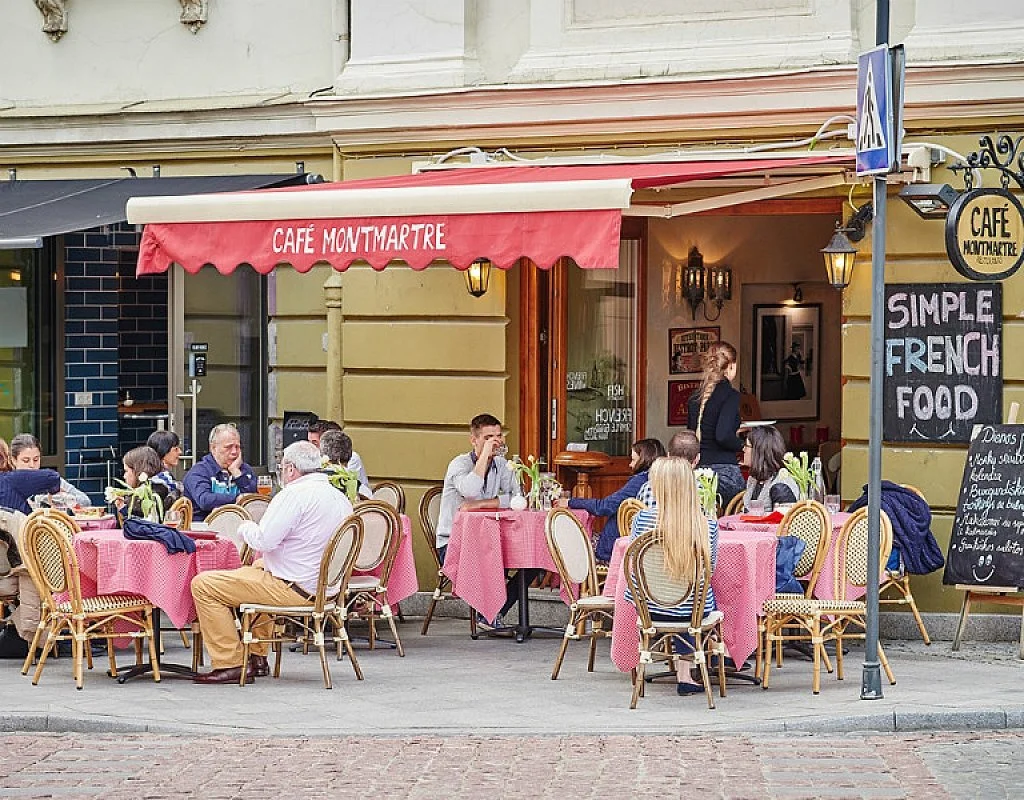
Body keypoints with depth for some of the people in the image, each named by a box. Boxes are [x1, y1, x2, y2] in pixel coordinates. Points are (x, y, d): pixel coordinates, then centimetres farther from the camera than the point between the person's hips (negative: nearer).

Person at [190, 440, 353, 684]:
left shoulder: (295, 494, -18)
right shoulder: (340, 498, 10)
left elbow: (263, 540, -23)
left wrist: (245, 527, 0)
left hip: (293, 588, -10)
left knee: (203, 584, -5)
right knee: (257, 567, 40)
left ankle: (229, 664, -6)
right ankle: (257, 657, 35)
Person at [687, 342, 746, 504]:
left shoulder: (695, 398, 12)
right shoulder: (730, 395, -8)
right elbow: (723, 436, -20)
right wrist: (743, 444, -1)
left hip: (698, 469, 7)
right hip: (724, 469, -7)